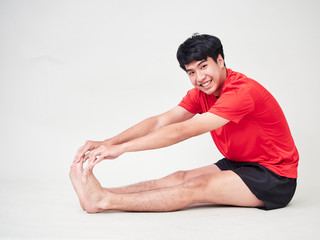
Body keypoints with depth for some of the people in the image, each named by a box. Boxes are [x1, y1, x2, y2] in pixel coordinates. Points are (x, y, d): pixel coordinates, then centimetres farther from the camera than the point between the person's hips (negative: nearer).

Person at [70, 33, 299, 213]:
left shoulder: (242, 91, -25)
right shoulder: (201, 93, 3)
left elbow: (182, 132, -30)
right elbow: (159, 122, -6)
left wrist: (120, 148, -30)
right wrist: (106, 143, -19)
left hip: (275, 179, -8)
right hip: (239, 165, 8)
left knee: (198, 186, -24)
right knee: (180, 178, -12)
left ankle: (104, 201, -31)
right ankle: (100, 194, -21)